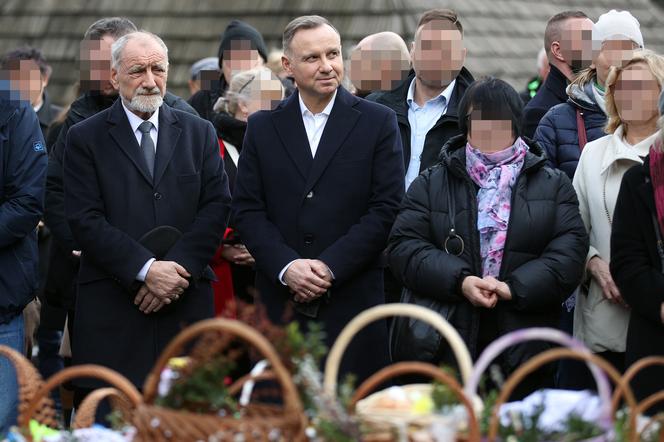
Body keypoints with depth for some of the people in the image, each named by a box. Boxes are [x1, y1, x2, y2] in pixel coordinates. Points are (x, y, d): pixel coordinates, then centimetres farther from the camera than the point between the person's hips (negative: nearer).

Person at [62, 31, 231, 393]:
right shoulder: (84, 139, 5)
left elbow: (217, 205, 4)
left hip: (187, 303, 2)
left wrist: (179, 268, -10)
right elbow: (85, 221, -4)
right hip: (111, 310, -2)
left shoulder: (199, 133, 13)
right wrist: (146, 269, -14)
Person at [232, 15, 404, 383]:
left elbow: (386, 207, -3)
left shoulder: (378, 122, 4)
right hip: (281, 302, 2)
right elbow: (247, 209, 6)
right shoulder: (262, 127, 10)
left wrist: (330, 267, -11)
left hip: (352, 297, -2)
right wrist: (286, 266, -10)